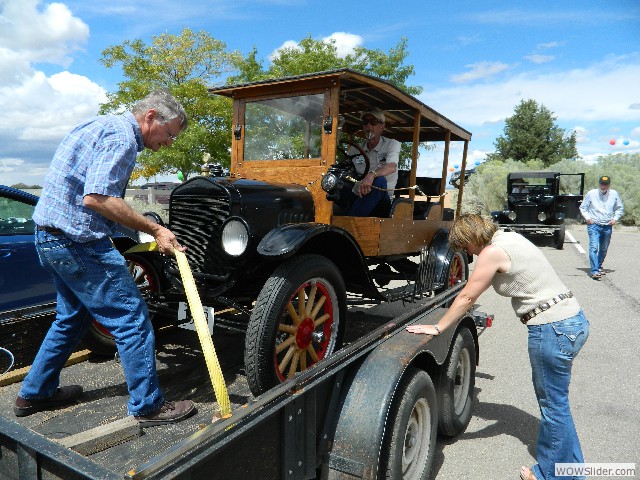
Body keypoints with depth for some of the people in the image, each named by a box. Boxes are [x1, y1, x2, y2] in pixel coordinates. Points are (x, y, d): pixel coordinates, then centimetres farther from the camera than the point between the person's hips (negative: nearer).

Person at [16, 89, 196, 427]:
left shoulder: (101, 124, 17)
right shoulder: (122, 136, -15)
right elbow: (96, 198, -27)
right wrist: (155, 230, -22)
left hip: (49, 236, 11)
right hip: (78, 241, -10)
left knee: (72, 316, 24)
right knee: (132, 318, -4)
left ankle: (34, 393, 37)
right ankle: (148, 406, 6)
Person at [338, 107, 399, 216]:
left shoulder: (392, 144, 3)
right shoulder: (355, 149, 16)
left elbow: (392, 167, -19)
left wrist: (372, 175, -40)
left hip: (381, 201, -3)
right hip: (356, 197, 3)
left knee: (379, 181, -37)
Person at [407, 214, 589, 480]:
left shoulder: (492, 252, -17)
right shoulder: (509, 237, 10)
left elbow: (466, 297, -12)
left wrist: (437, 328, -4)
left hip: (553, 328, -10)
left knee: (553, 405, 7)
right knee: (552, 400, 21)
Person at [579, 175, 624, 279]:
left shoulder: (614, 194, 8)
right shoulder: (591, 194, 0)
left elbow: (620, 208, 18)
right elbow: (583, 207, 7)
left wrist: (615, 218, 3)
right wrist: (587, 218, -7)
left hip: (608, 227, 4)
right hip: (594, 225, -4)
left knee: (604, 249, 13)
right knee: (594, 247, -15)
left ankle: (598, 267, 30)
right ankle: (594, 271, -19)